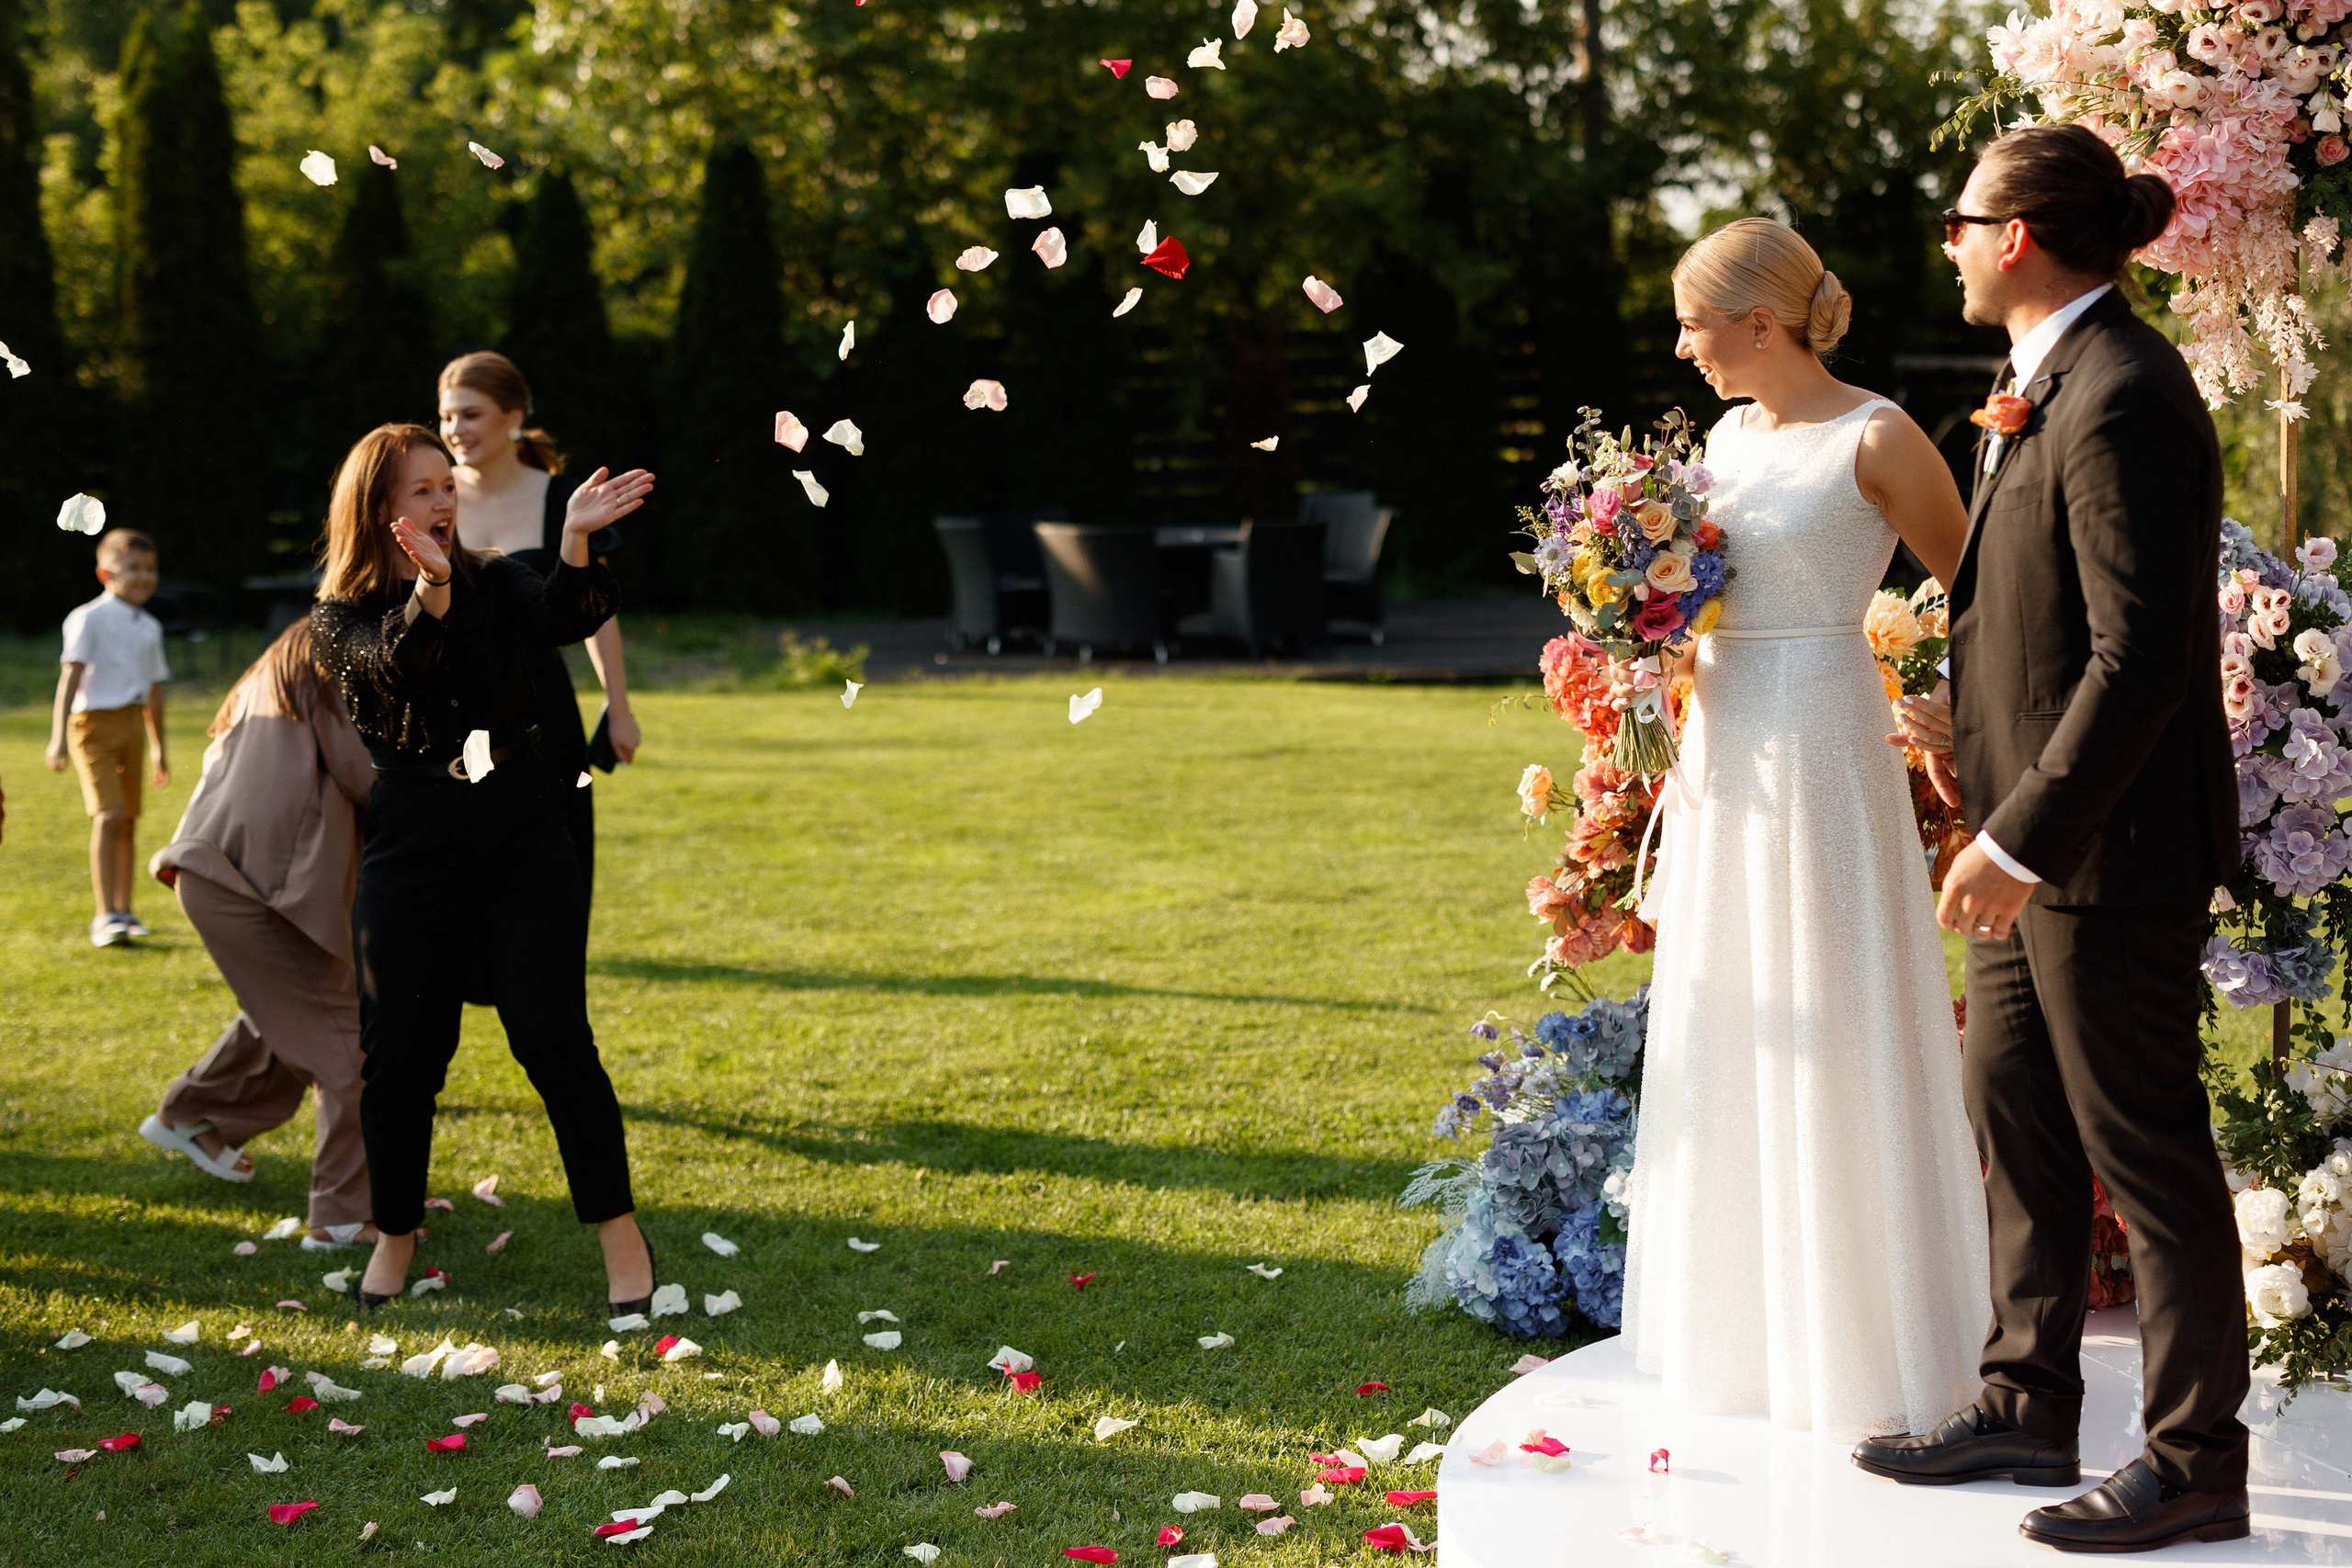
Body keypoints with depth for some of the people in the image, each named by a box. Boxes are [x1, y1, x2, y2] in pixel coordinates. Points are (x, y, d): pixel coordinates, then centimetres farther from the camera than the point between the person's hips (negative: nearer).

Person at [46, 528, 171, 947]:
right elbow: (70, 675, -13)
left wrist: (160, 749, 24)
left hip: (132, 724, 6)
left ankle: (123, 911, 22)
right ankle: (104, 917, -18)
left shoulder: (149, 628, 13)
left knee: (128, 821, 9)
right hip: (94, 723, -6)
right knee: (108, 815, -17)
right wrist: (58, 736, -21)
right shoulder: (89, 618, -7)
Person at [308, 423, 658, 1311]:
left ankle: (618, 1232, 3)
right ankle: (395, 1235, 22)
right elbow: (398, 668, -19)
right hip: (410, 861, 0)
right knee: (400, 1052, 3)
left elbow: (563, 620, -14)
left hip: (524, 845, 0)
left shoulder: (495, 583, 7)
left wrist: (576, 541, -33)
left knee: (552, 1038, -6)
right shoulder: (341, 619, 3)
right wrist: (428, 588, -39)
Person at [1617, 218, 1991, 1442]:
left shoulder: (1874, 441, -10)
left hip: (1824, 755, -8)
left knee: (1838, 1042, -3)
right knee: (1728, 1044, 12)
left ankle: (1868, 1351, 8)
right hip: (1723, 753, 8)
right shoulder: (1728, 437, 11)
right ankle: (1748, 1324, 24)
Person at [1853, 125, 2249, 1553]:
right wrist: (1976, 715, 24)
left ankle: (2195, 1464, 12)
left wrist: (2023, 838, -24)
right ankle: (2028, 1408, 31)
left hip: (2110, 842, -10)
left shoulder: (2123, 402, -21)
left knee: (2148, 1151, 0)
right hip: (2036, 824, 10)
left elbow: (2143, 654, -25)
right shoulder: (2050, 385, 11)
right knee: (2017, 1118, 18)